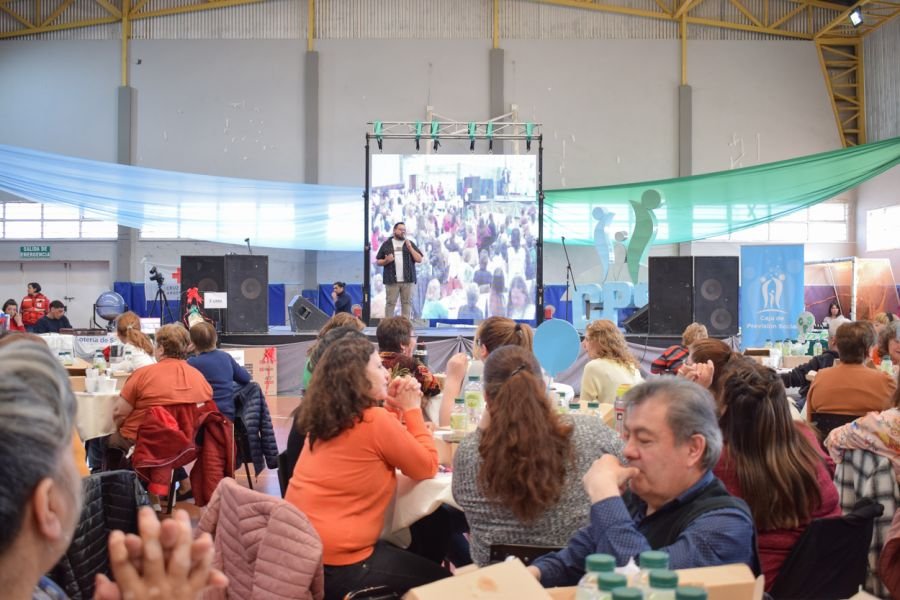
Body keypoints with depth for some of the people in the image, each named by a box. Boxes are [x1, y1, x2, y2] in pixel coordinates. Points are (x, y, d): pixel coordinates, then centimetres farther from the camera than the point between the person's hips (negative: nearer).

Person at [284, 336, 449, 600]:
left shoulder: (325, 417, 8)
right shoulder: (374, 420, -18)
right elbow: (427, 467, -8)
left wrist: (392, 409, 11)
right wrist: (411, 408, -1)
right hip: (336, 565, -9)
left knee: (405, 553, 30)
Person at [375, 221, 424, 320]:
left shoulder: (410, 243, 12)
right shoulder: (387, 244, 8)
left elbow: (419, 259, 4)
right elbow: (378, 262, 9)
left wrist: (410, 248, -6)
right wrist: (386, 261, -12)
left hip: (408, 280, 1)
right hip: (392, 280, -1)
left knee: (407, 303, 1)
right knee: (390, 303, -3)